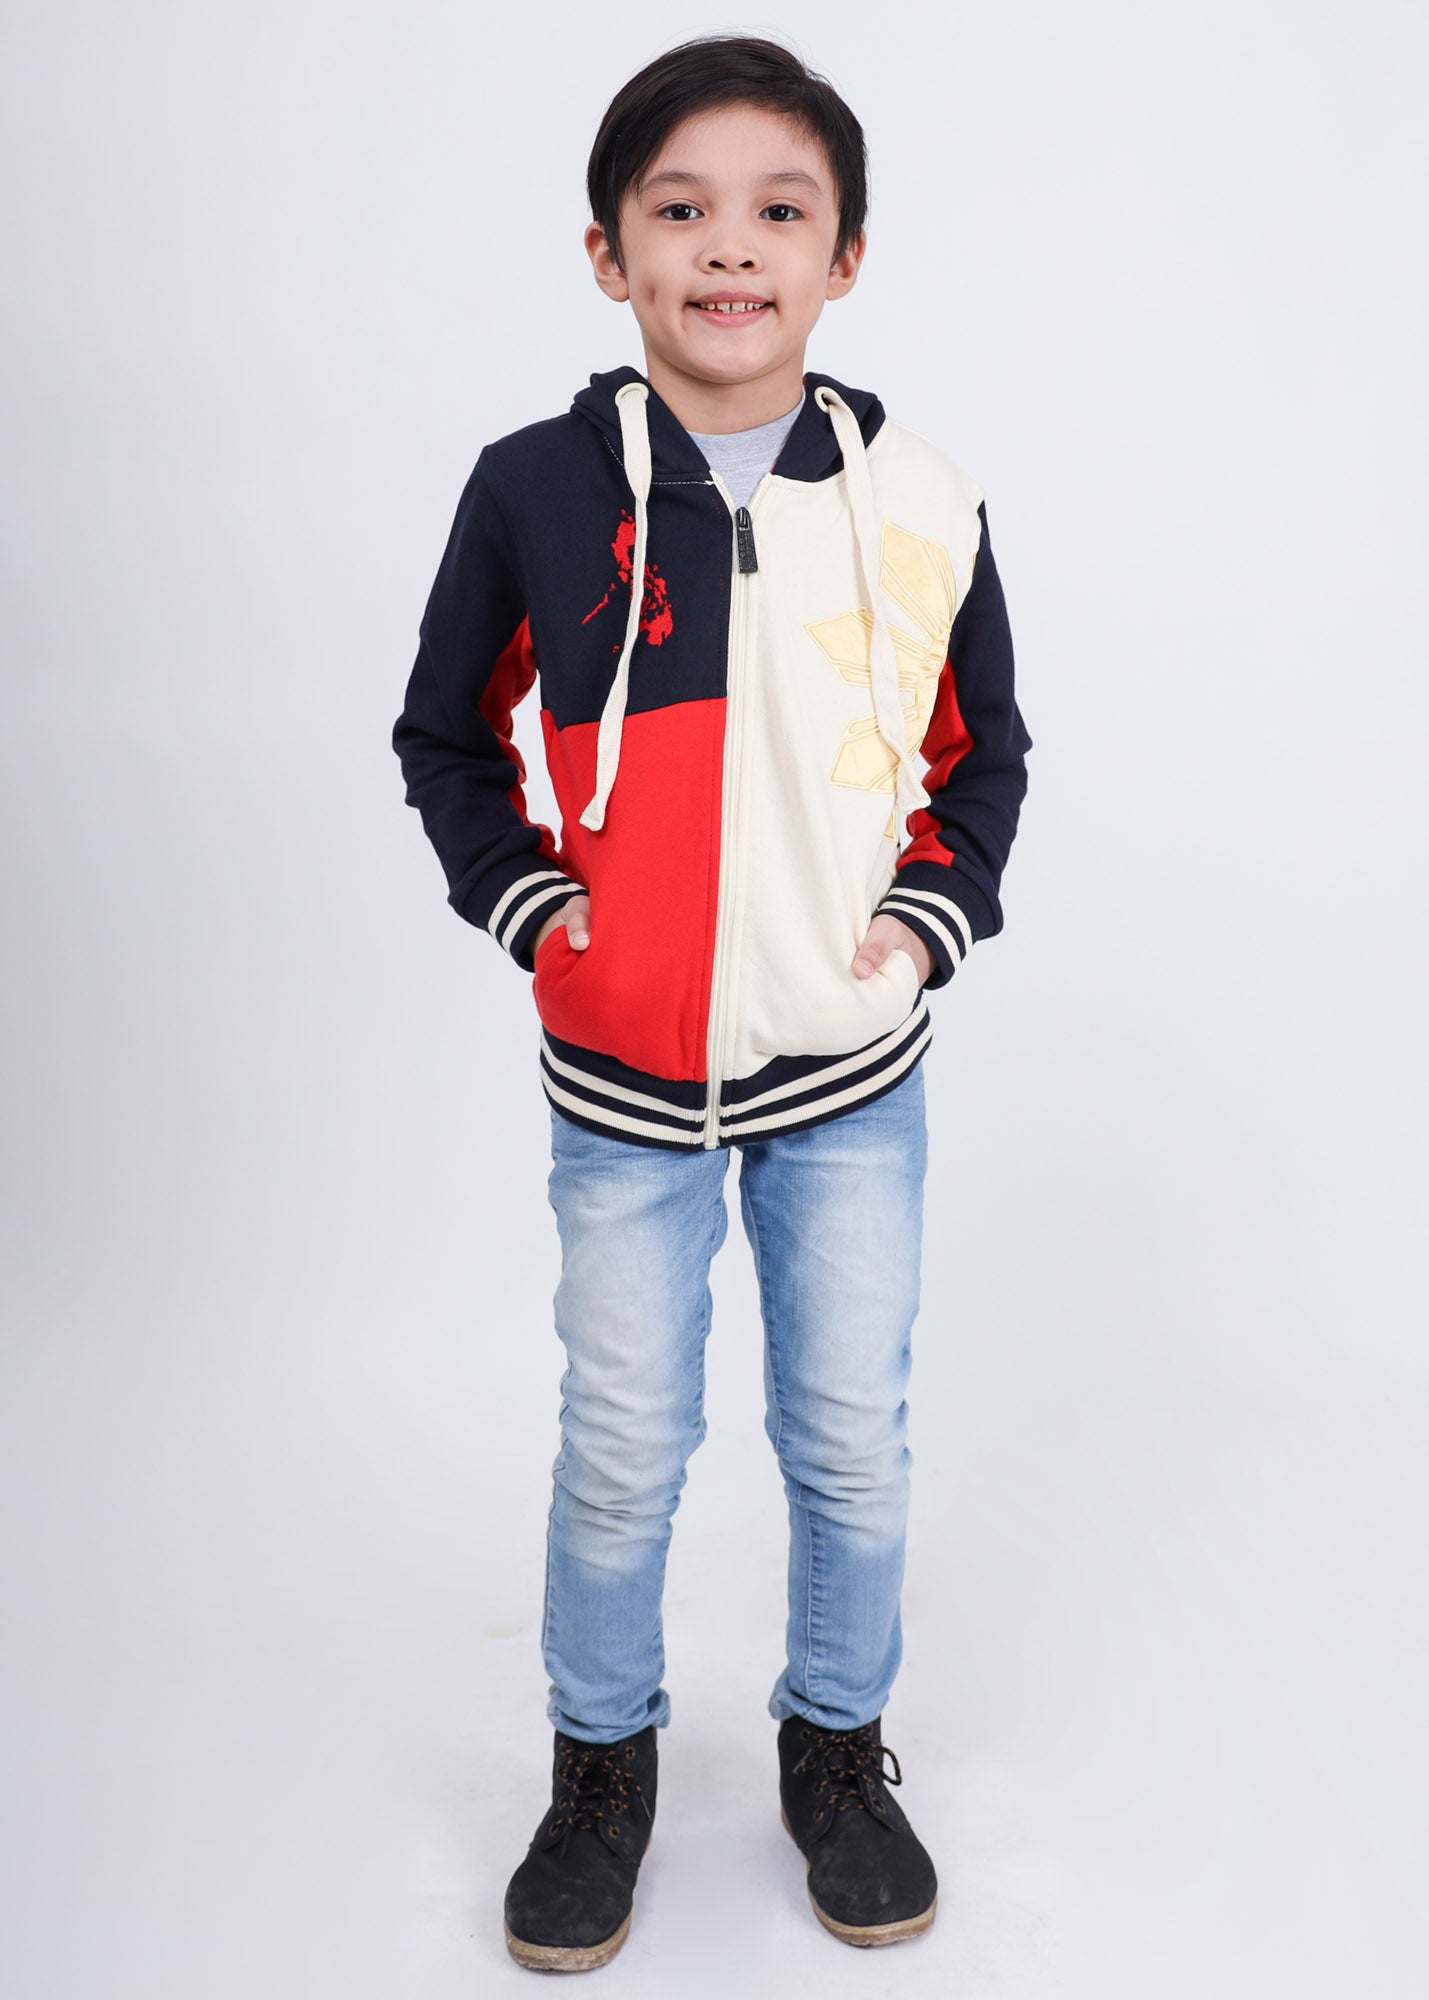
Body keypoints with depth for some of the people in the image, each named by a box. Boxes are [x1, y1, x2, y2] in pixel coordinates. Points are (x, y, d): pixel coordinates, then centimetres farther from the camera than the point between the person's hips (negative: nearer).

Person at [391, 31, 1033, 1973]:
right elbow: (445, 737, 5)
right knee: (619, 1450, 11)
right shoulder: (535, 488, -8)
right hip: (623, 1077, -1)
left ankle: (838, 1743, 37)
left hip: (853, 1074, 1)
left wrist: (934, 914, -4)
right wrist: (527, 902, -6)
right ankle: (603, 1760, 35)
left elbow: (986, 745, 9)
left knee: (853, 1439, 12)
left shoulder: (918, 500, -5)